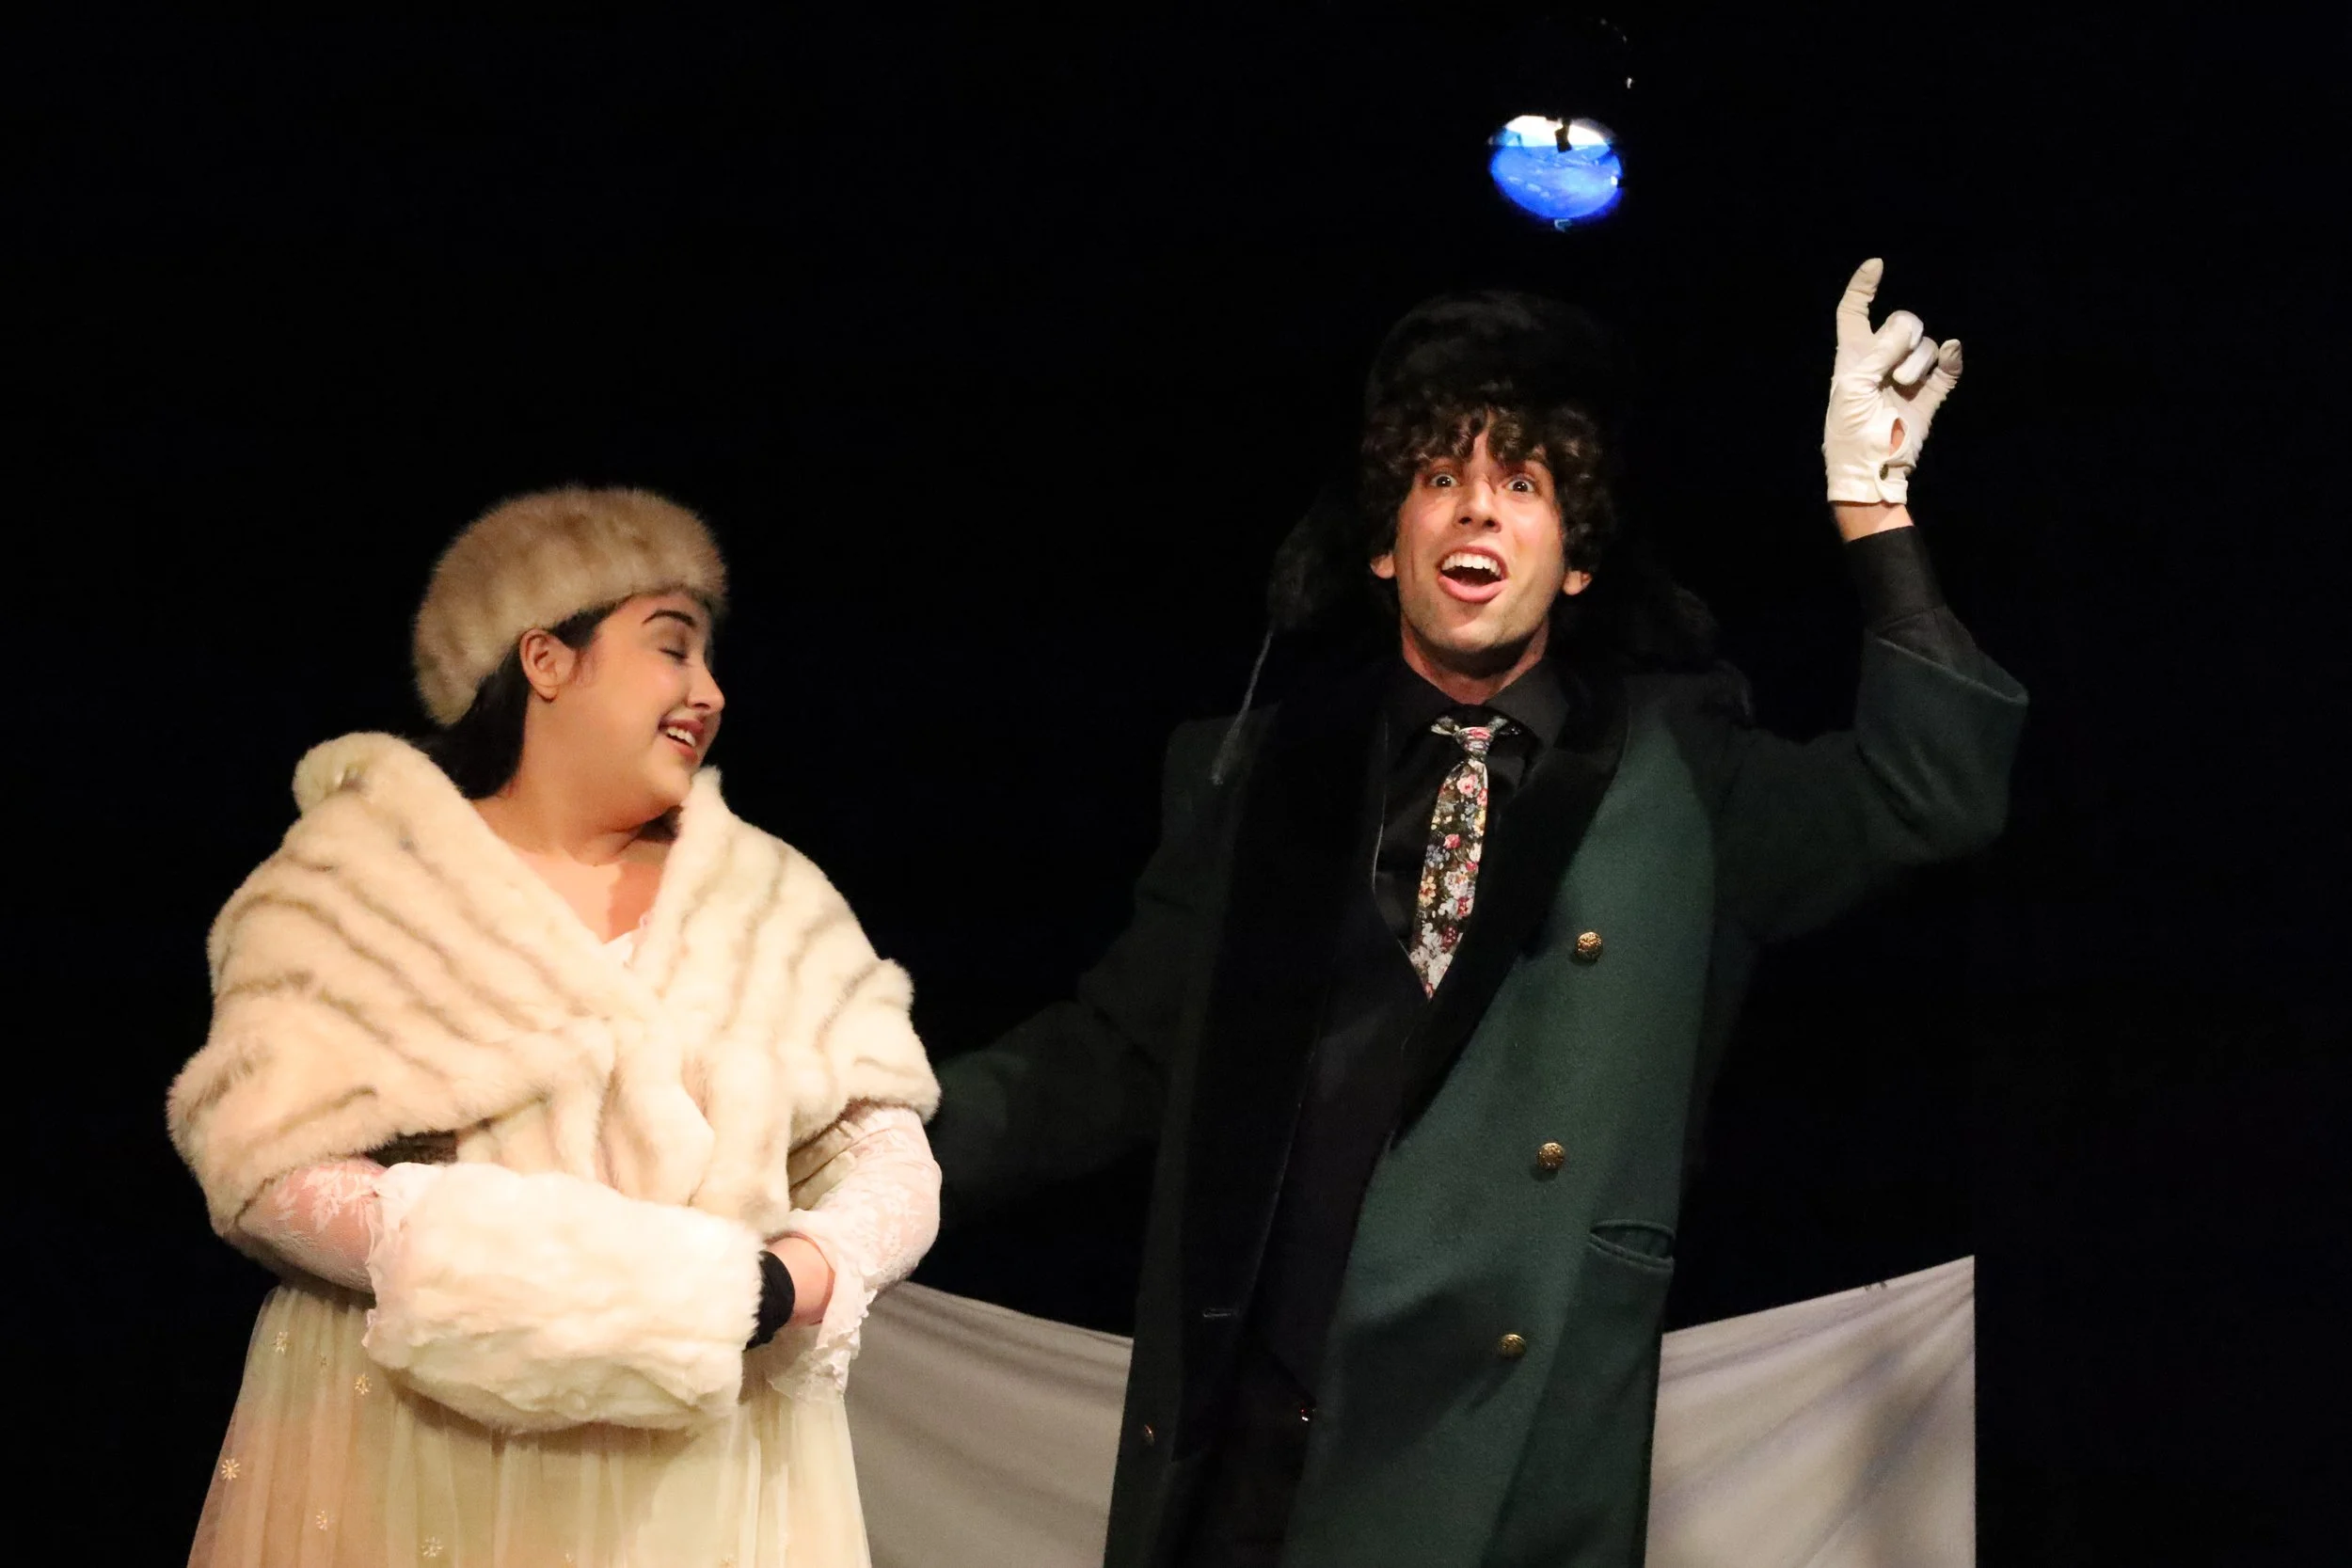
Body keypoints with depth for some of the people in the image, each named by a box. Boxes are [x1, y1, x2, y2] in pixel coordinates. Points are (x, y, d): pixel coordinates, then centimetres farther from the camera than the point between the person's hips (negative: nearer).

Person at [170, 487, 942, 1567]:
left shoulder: (771, 901, 10)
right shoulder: (357, 878, 0)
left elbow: (890, 1159, 3)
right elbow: (262, 1161, -9)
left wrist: (783, 1284, -17)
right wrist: (483, 1265, -22)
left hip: (709, 1466, 3)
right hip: (415, 1462, -3)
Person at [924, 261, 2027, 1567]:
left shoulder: (1678, 777, 7)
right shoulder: (1255, 779, 11)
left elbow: (1932, 790, -5)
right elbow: (1111, 1056, 11)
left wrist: (1872, 510, -10)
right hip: (1235, 1448, 2)